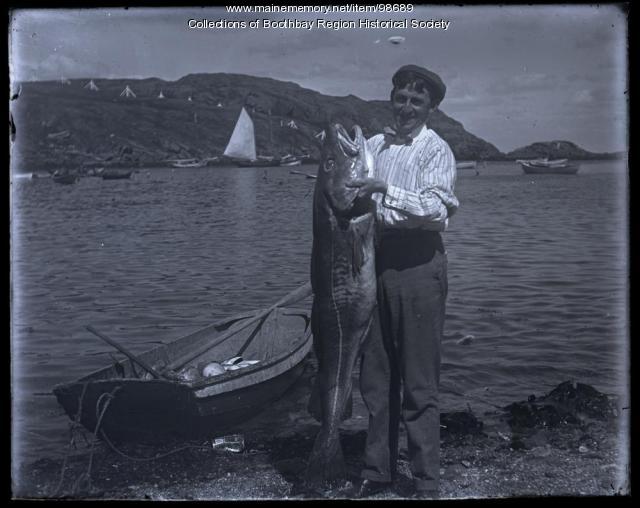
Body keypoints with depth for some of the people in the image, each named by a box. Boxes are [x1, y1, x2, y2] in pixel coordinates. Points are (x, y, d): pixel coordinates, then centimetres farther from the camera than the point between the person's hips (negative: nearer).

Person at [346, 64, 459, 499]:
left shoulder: (436, 150, 0)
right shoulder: (373, 145, 14)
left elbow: (437, 209, -14)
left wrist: (385, 189, -21)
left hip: (418, 262, -5)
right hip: (376, 257, 5)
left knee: (419, 382, -2)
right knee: (375, 376, 9)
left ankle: (426, 483, 6)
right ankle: (378, 471, 21)